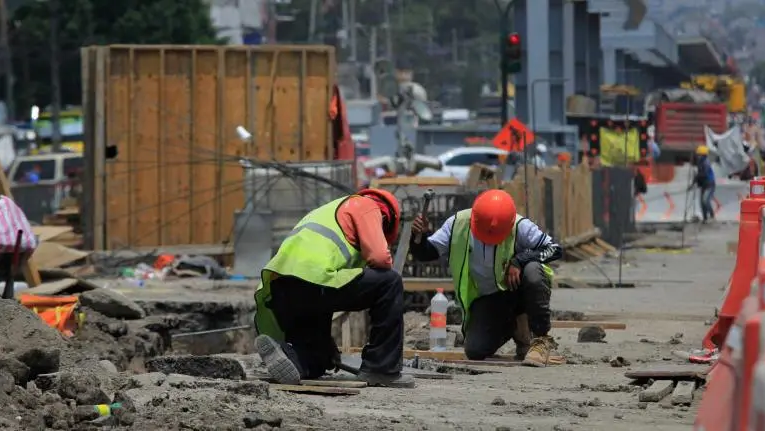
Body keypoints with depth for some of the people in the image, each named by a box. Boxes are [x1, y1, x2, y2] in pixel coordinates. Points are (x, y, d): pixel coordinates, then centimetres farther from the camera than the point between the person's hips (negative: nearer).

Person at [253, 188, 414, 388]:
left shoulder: (327, 212, 39)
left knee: (315, 364, 23)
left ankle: (287, 355, -11)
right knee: (390, 283, 8)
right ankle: (381, 369, 5)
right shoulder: (368, 206, 15)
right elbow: (379, 257, -3)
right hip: (314, 281, -8)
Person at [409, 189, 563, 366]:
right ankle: (511, 327, 18)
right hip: (486, 299, 3)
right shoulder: (458, 224, -11)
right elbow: (424, 254, -5)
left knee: (532, 271, -36)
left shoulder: (520, 227, -19)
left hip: (517, 290, -3)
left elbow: (555, 249, -18)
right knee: (475, 351, -19)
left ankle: (541, 338, -19)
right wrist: (419, 237, -28)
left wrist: (519, 261, -29)